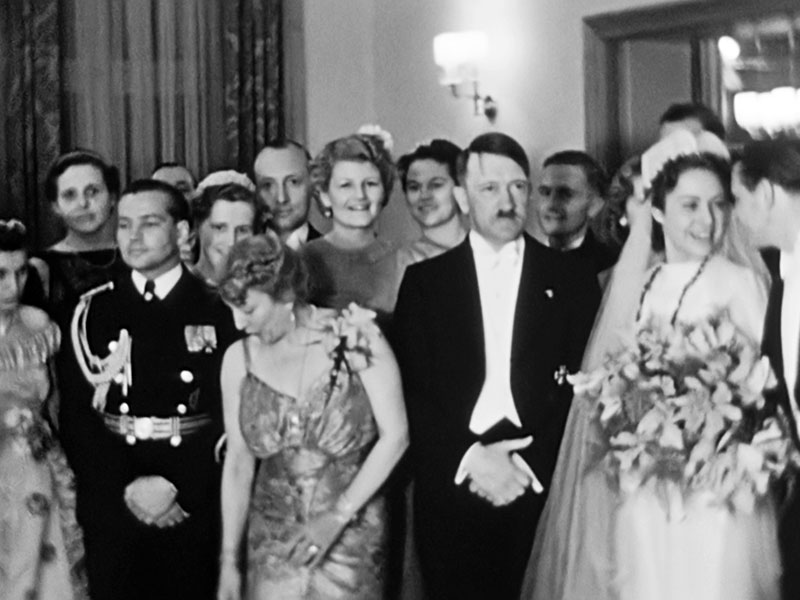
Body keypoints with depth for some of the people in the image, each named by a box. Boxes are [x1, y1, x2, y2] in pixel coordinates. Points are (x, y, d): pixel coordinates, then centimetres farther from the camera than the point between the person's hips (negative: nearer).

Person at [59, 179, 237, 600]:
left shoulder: (218, 312, -1)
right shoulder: (93, 311, 5)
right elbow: (75, 413, 0)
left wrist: (179, 487, -14)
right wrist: (127, 487, -11)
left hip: (194, 506, -1)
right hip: (111, 505, 1)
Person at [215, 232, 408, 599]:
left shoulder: (355, 338, -10)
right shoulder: (239, 359, -1)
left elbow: (395, 436, -10)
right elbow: (238, 462, 4)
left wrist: (338, 516, -15)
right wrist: (229, 561, 3)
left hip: (352, 537, -2)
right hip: (272, 539, 2)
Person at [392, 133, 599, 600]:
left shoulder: (571, 279, 8)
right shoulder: (424, 281, 8)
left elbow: (581, 390, 1)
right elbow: (411, 390, 2)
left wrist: (530, 465, -11)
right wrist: (469, 459, -11)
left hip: (543, 496, 0)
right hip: (450, 496, 0)